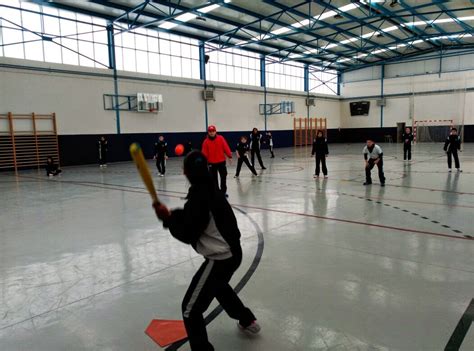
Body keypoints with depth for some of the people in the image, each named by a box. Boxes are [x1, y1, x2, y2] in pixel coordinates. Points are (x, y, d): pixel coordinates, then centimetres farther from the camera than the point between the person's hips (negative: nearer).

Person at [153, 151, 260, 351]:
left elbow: (187, 234, -18)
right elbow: (193, 217, 14)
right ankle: (248, 321, 54)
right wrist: (172, 215, -1)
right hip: (232, 253, 10)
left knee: (191, 309, -1)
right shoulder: (210, 190, 6)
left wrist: (167, 218, -5)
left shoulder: (200, 196, -22)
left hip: (219, 259, -10)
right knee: (219, 286, 37)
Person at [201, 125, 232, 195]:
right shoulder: (206, 141, -5)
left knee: (223, 177, 8)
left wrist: (230, 156, -8)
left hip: (221, 161, 1)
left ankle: (223, 191, 21)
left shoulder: (221, 138, -4)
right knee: (214, 178, 6)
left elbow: (226, 147, -4)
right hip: (212, 163, -1)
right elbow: (205, 153, -6)